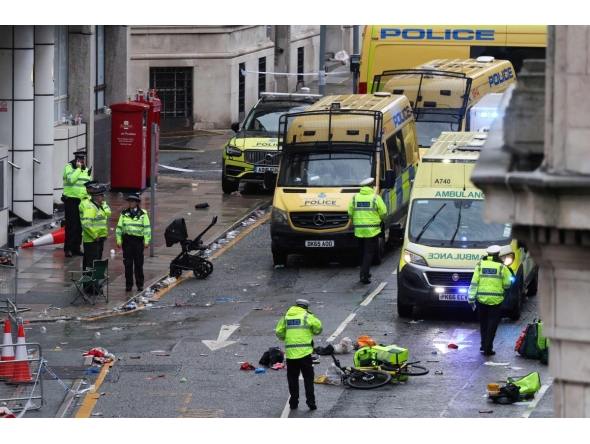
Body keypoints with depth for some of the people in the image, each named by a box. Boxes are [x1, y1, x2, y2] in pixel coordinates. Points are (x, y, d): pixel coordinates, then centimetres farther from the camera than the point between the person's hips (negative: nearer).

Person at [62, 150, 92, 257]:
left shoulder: (86, 170, 14)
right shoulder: (69, 168, -5)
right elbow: (71, 179, -23)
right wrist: (78, 168, -17)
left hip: (82, 201, 6)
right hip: (71, 200, -6)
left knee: (80, 226, 7)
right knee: (71, 225, -7)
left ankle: (76, 248, 14)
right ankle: (68, 248, -3)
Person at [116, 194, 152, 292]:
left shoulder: (143, 214, 2)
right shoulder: (124, 214, 8)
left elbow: (147, 228, 1)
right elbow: (119, 228, 8)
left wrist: (147, 241, -6)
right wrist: (119, 241, 1)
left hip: (138, 241, -1)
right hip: (127, 240, 1)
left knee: (139, 264, 3)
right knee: (128, 264, 2)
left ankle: (140, 284, 11)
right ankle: (128, 284, 8)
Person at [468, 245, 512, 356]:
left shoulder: (480, 265, 1)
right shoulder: (502, 267, -4)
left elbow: (474, 283, -1)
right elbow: (507, 284, -1)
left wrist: (471, 298, 2)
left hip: (482, 298, 2)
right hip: (496, 300, -2)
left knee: (483, 323, 18)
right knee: (492, 324, 3)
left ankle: (484, 345, 24)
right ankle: (488, 348, -1)